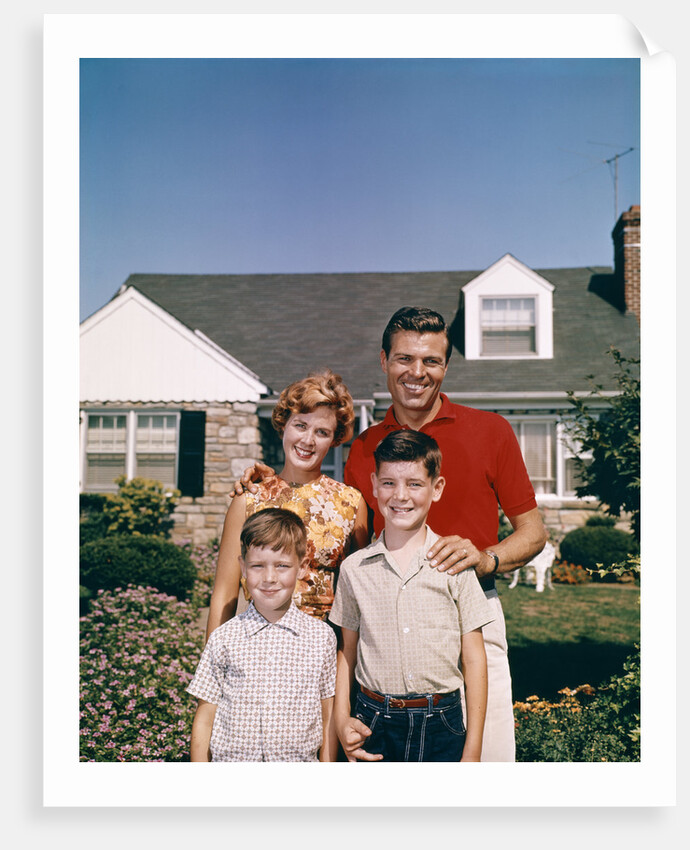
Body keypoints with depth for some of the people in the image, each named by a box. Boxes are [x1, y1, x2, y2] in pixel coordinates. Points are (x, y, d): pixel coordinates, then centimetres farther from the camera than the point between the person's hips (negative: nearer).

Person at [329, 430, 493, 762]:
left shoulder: (455, 564, -4)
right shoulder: (354, 568, 1)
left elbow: (474, 660, -1)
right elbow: (347, 652, 11)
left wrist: (472, 751, -3)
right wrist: (341, 721, 0)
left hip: (441, 725, -1)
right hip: (374, 725, 1)